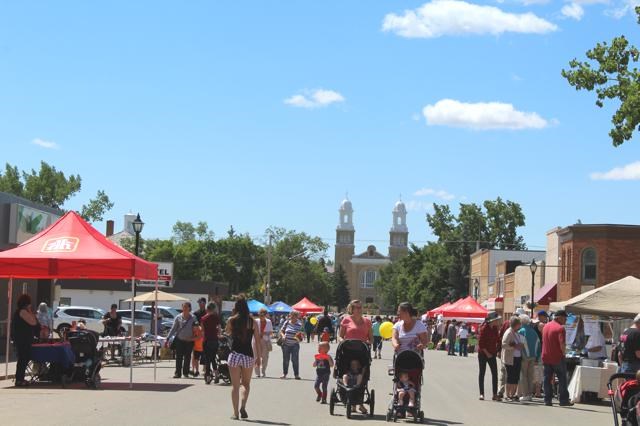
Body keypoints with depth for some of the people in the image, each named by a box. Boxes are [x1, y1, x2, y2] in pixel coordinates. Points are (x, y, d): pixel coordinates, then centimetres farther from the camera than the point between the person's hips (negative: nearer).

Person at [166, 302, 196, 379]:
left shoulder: (193, 318, 3)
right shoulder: (178, 317, 4)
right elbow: (173, 329, 5)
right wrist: (168, 338, -1)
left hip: (189, 341, 0)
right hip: (179, 340, 0)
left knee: (187, 357, 4)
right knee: (179, 357, -4)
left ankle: (185, 372, 14)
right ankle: (178, 373, -2)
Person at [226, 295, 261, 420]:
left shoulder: (231, 320, -3)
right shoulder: (252, 321, -1)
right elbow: (257, 340, 0)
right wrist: (258, 356, 7)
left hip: (234, 355, -1)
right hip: (248, 355, 1)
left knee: (235, 385, 6)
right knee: (246, 384, 17)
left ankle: (235, 413, 2)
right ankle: (243, 406, -4)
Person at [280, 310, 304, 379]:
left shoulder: (299, 324, -6)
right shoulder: (286, 323, 1)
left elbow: (300, 334, -3)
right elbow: (281, 331, 10)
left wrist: (299, 337, -25)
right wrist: (283, 335, -10)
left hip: (294, 344, -2)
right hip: (286, 344, 2)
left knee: (295, 359, -4)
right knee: (285, 359, 10)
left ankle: (296, 374, 3)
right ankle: (284, 373, 21)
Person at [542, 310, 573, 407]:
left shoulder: (546, 326, 11)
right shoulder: (560, 328, -14)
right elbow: (562, 344, -22)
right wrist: (563, 353, -5)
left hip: (546, 357, 6)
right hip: (557, 358, -6)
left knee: (547, 379, 8)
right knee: (562, 379, 3)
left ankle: (547, 400, 7)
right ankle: (563, 400, 3)